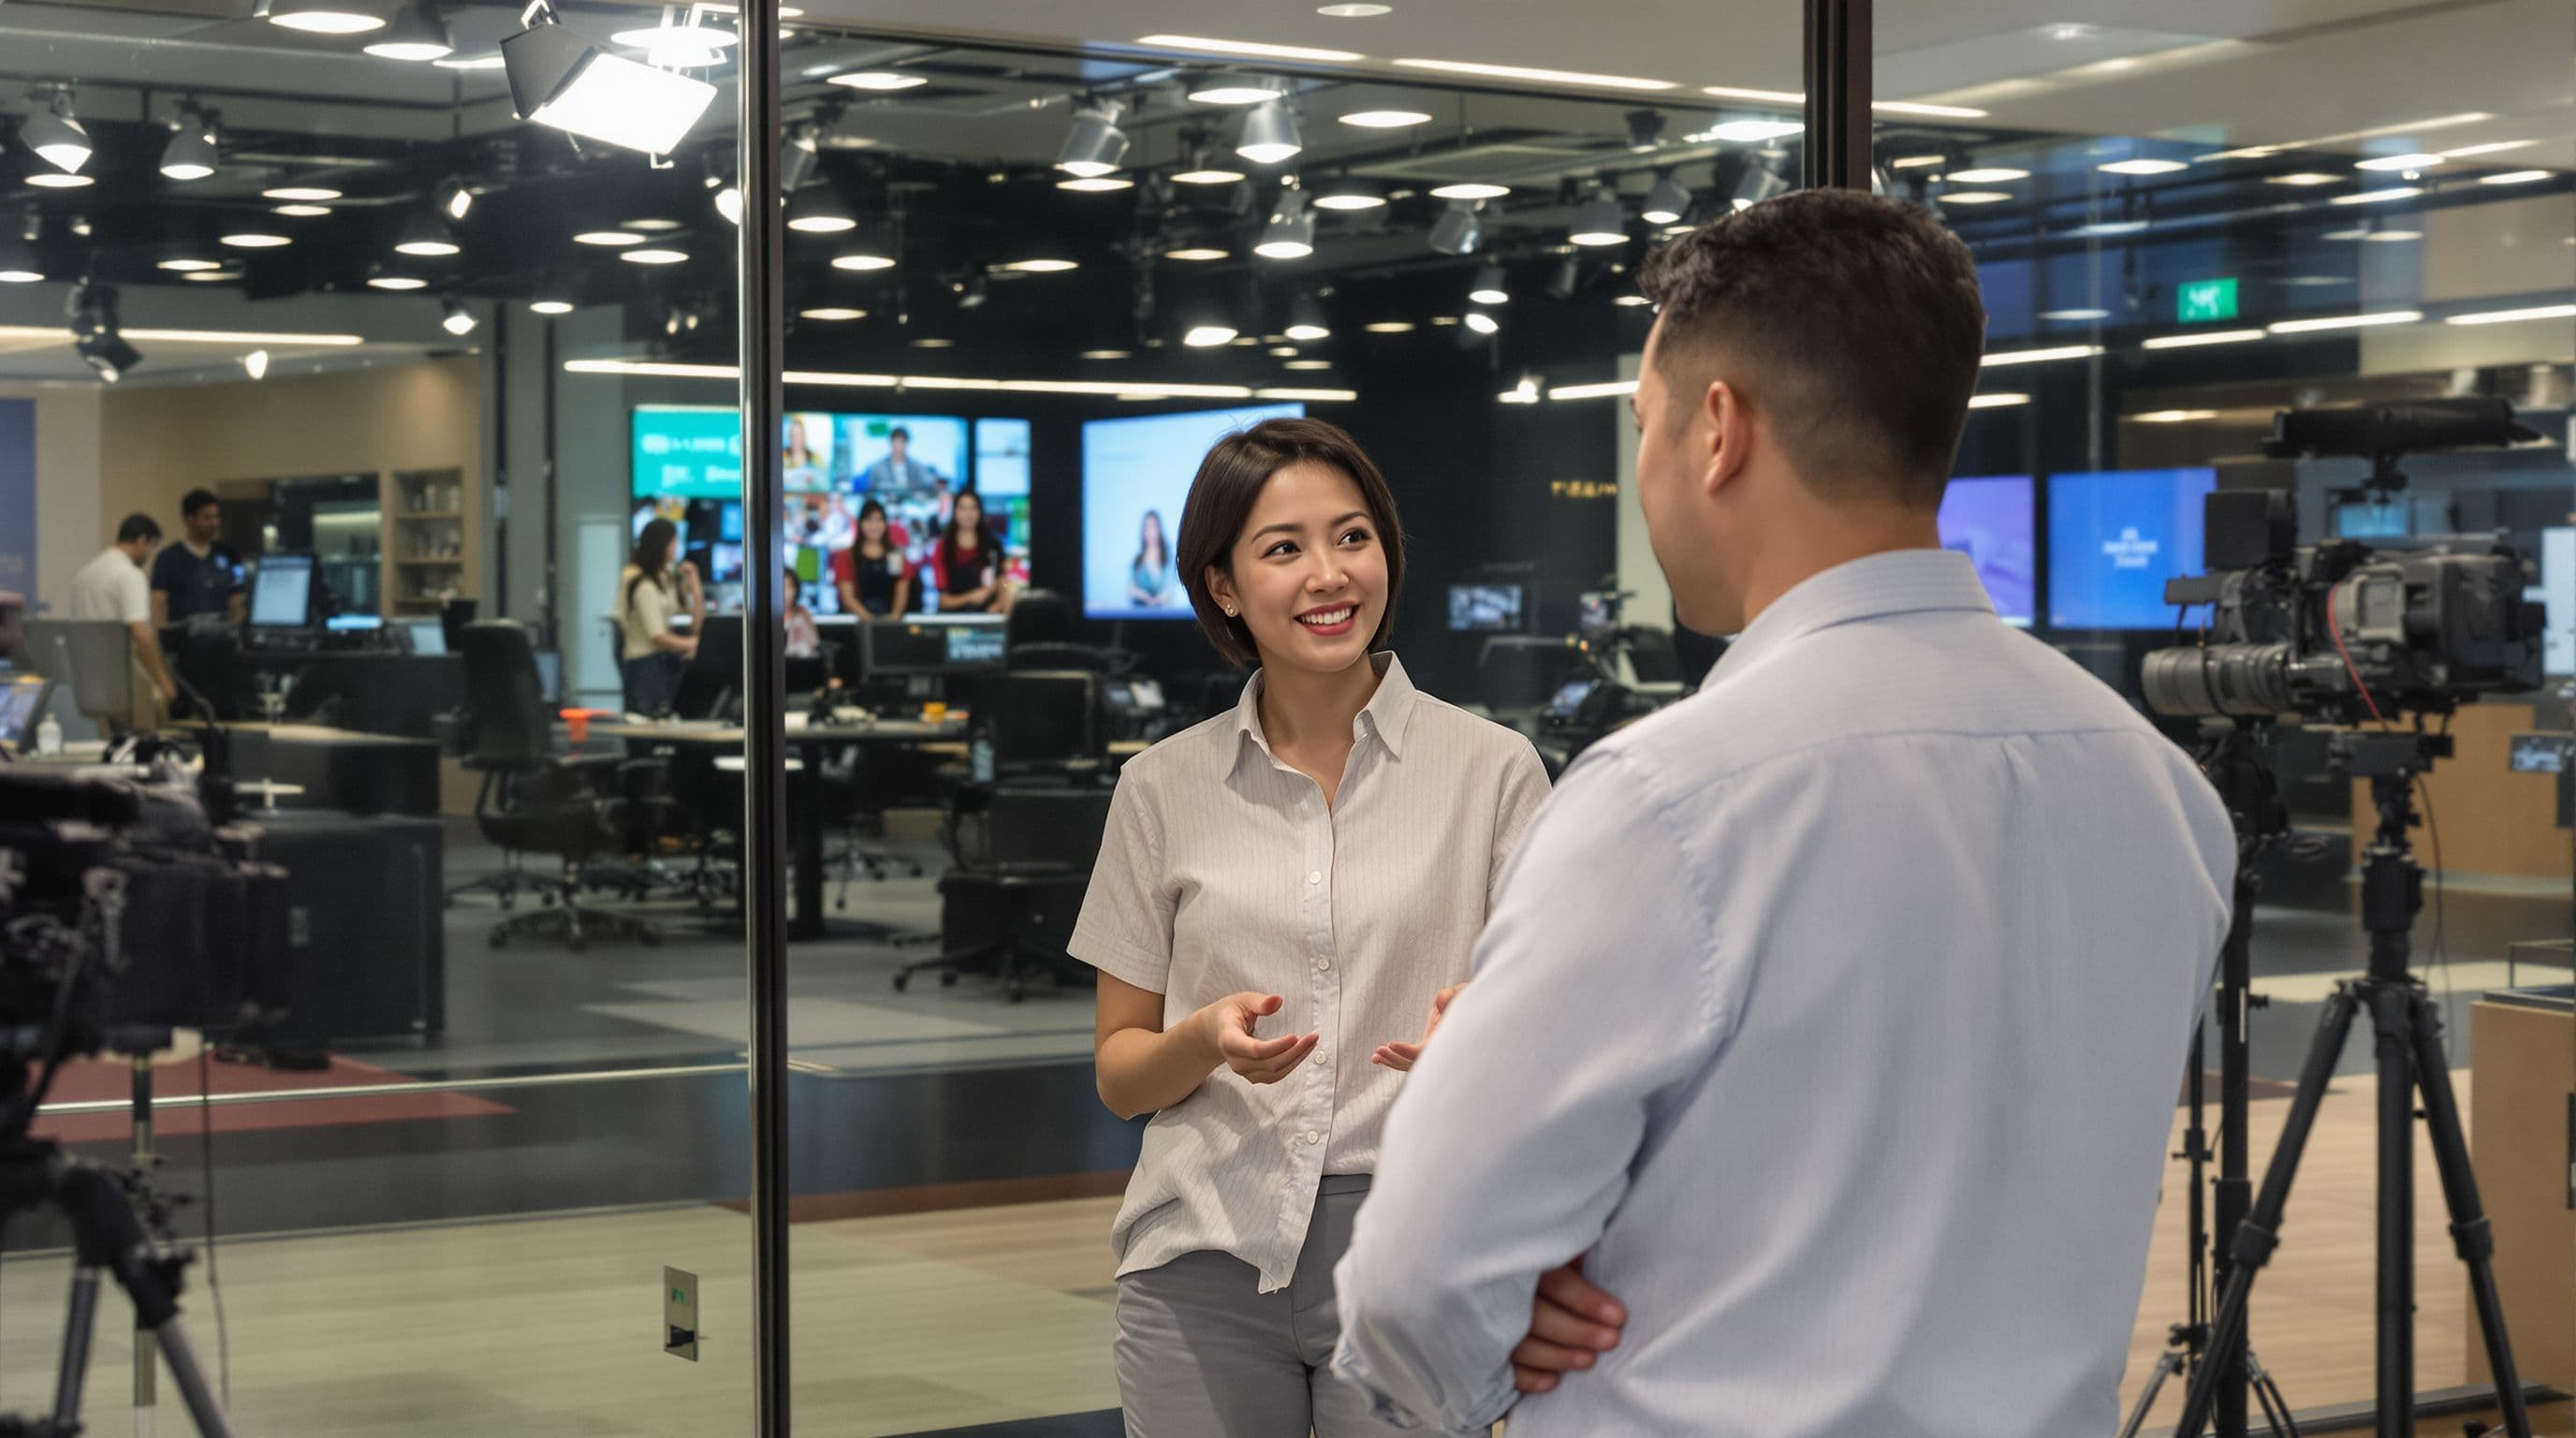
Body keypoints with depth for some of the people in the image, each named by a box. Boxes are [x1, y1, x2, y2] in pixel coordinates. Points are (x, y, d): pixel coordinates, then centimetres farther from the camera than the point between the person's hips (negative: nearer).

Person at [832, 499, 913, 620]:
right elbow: (847, 596, 1)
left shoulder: (897, 555, 14)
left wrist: (895, 616, -9)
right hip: (859, 622, -1)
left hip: (889, 620, 1)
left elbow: (902, 592, 9)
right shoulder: (847, 558, 9)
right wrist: (868, 618, -13)